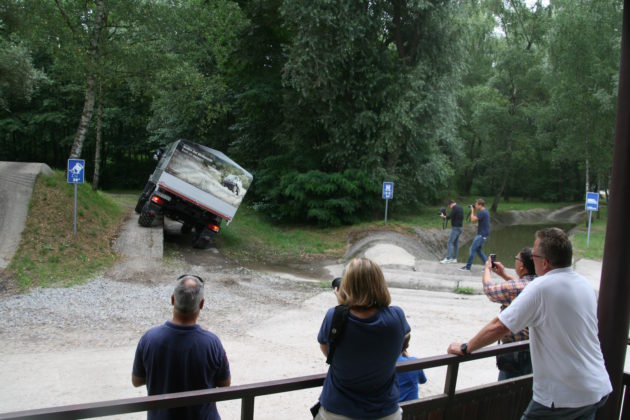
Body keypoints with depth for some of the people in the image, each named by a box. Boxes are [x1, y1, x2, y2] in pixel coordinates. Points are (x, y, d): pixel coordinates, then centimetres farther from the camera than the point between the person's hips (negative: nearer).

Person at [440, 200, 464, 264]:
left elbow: (449, 217, -17)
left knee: (450, 243, -10)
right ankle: (454, 258, 15)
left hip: (455, 228, -10)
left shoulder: (455, 208, -13)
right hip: (459, 228, 10)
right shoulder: (460, 207, 17)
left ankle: (447, 258, -14)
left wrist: (443, 216, 1)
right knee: (455, 243, 13)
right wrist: (447, 216, 11)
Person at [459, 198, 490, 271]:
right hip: (483, 234, 10)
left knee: (472, 249, -6)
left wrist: (472, 211, -8)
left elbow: (473, 219, -21)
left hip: (482, 234, -10)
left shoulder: (482, 212, -19)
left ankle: (467, 267, -2)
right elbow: (476, 219, 20)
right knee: (478, 250, 15)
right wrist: (474, 211, 10)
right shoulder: (485, 212, 14)